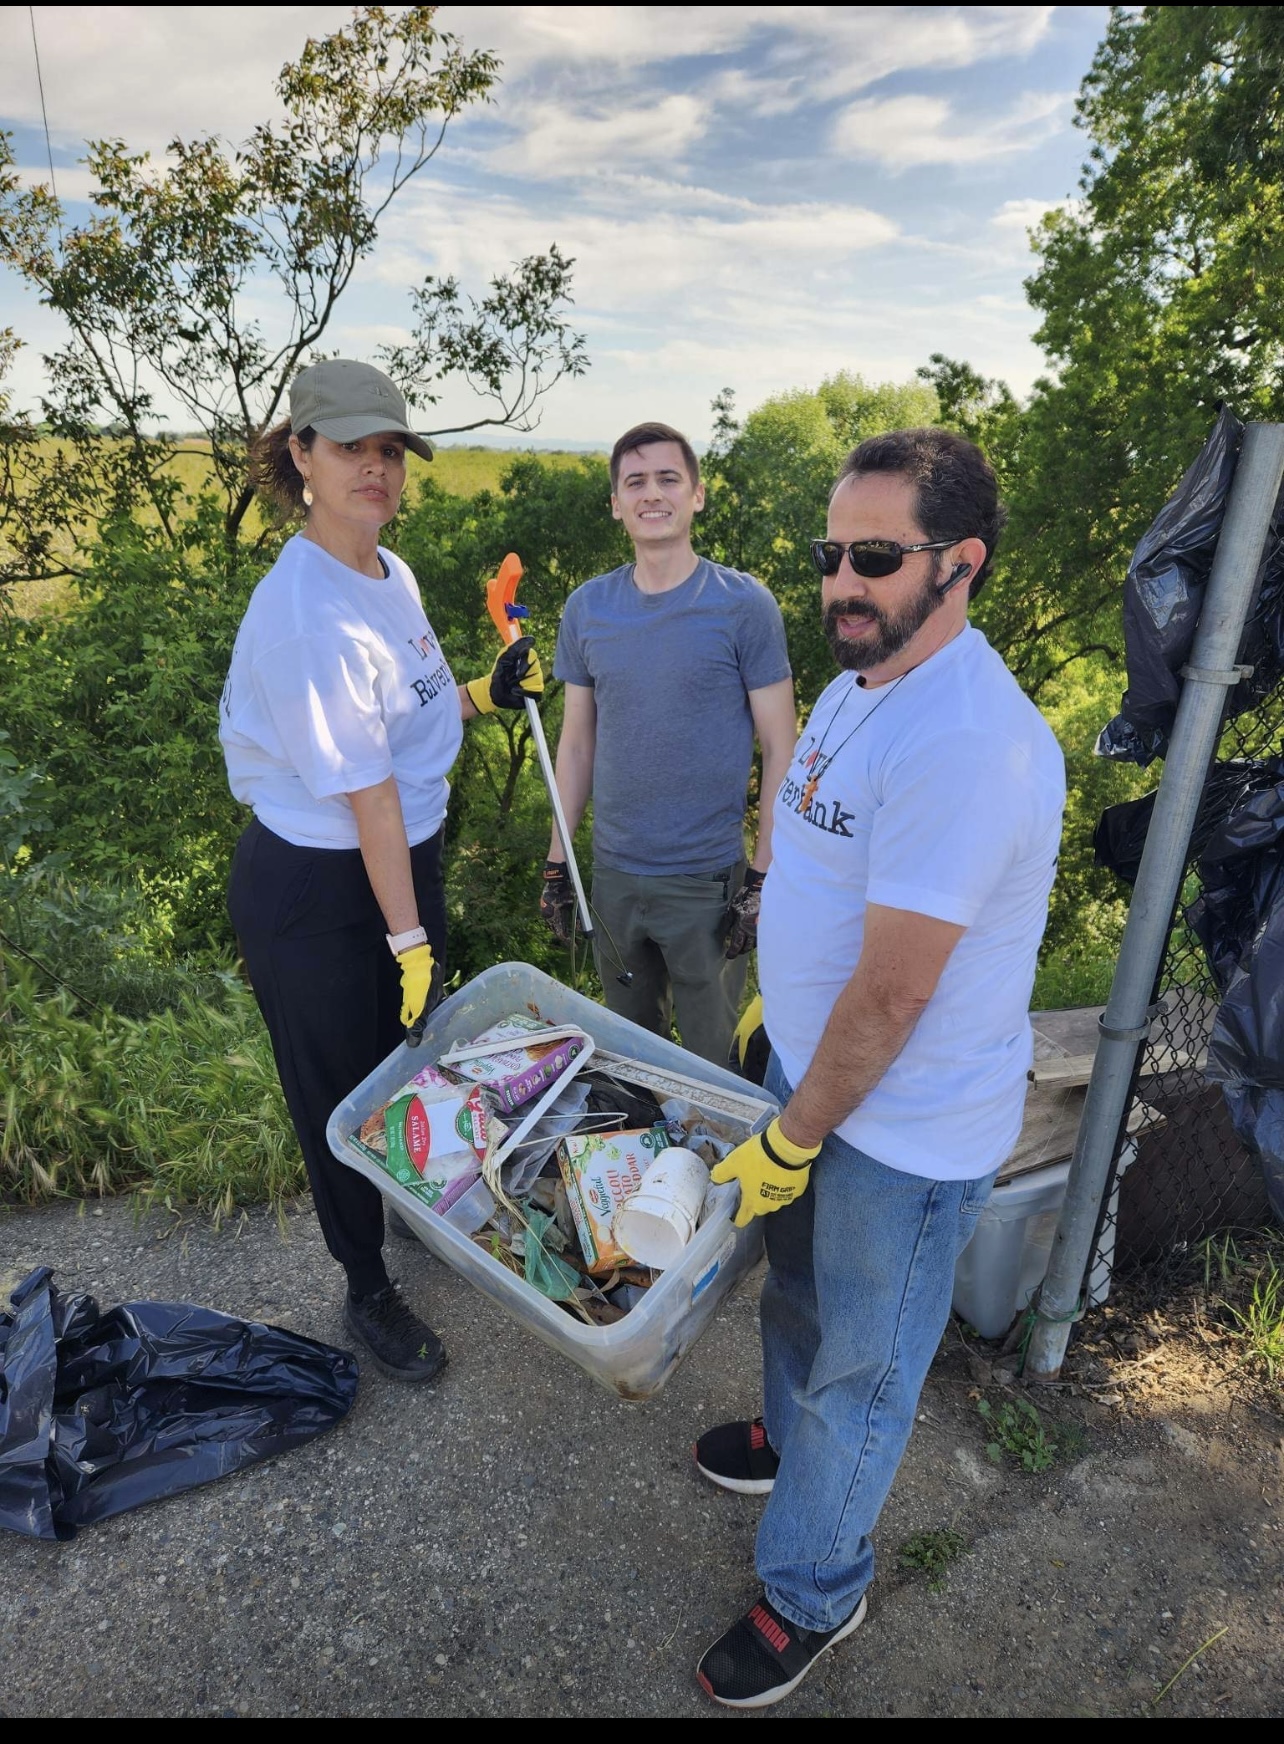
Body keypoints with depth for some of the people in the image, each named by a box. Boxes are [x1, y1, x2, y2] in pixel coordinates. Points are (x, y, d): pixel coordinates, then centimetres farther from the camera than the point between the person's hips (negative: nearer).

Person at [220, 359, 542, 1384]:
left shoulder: (392, 573, 4)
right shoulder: (304, 612, -24)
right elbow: (366, 792, -24)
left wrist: (485, 695, 1)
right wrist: (410, 942, -20)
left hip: (407, 856, 8)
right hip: (317, 887, -8)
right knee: (344, 1093, 10)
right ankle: (368, 1289, 33)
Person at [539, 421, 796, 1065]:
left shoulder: (744, 606, -8)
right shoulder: (586, 608, 3)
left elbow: (781, 750, -7)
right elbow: (577, 743, 10)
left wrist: (763, 877, -11)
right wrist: (556, 862, 8)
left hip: (708, 879, -3)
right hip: (613, 873, 4)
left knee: (712, 1061, 10)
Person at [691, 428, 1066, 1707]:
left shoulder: (969, 744, -31)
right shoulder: (858, 681, 2)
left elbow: (890, 993, -29)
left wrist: (789, 1144, -18)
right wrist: (778, 1003, 20)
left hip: (905, 1133, -8)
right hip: (813, 1070, 9)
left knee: (858, 1367, 15)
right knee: (798, 1291, 30)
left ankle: (812, 1594, 42)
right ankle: (794, 1440, 60)